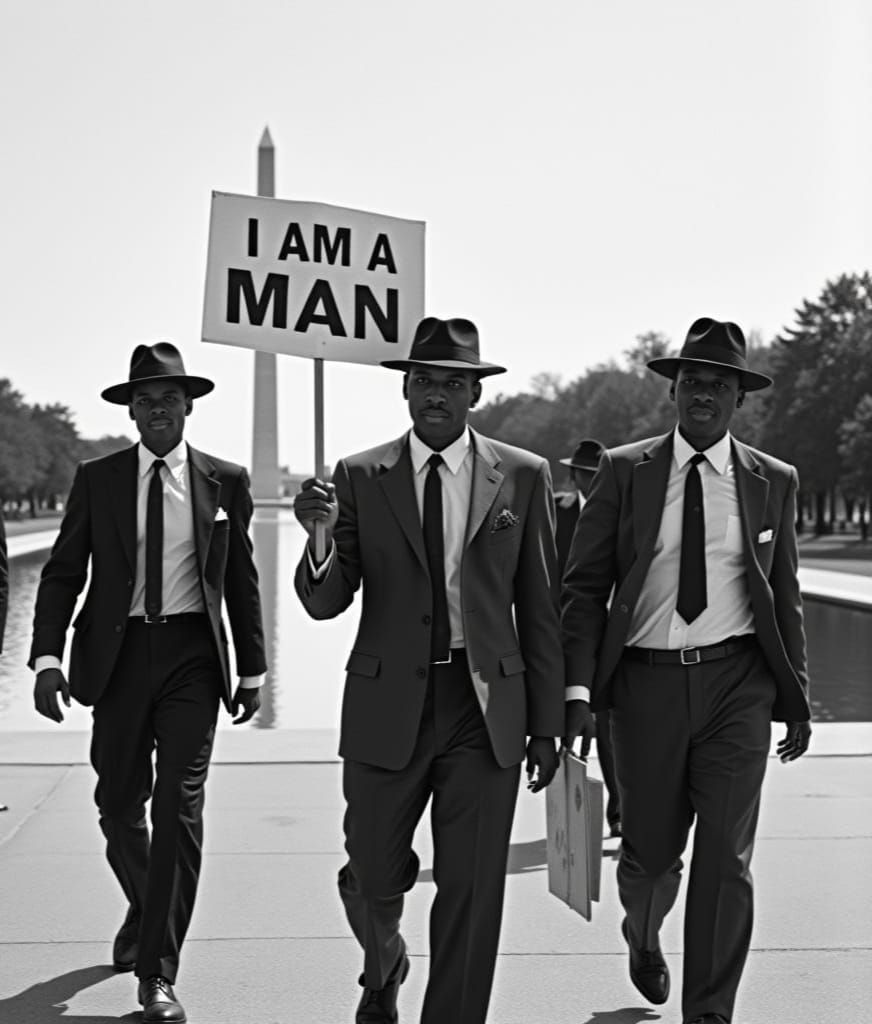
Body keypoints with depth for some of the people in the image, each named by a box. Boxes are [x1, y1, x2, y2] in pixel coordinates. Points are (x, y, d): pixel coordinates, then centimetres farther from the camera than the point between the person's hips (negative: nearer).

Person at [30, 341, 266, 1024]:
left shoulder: (225, 481, 5)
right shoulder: (97, 480, 4)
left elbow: (241, 581, 9)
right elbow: (63, 574, 2)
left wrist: (252, 671, 8)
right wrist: (47, 659, -10)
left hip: (192, 653, -1)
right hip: (118, 652, 1)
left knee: (179, 805, -8)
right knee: (119, 802, 10)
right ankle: (145, 910, 40)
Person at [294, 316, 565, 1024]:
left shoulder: (523, 477, 2)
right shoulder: (360, 477, 2)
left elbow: (541, 608, 5)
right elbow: (324, 602, -2)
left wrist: (548, 723, 4)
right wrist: (322, 536, -23)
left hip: (486, 706, 0)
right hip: (387, 704, 1)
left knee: (472, 893, 2)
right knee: (373, 879, 10)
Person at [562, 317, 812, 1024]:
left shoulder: (773, 482, 6)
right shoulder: (625, 472, 2)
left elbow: (785, 597, 12)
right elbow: (585, 586, 1)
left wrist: (796, 698, 10)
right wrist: (578, 689, -9)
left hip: (737, 682, 0)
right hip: (647, 680, 0)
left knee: (726, 857, -5)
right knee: (650, 849, 12)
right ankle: (643, 939, 46)